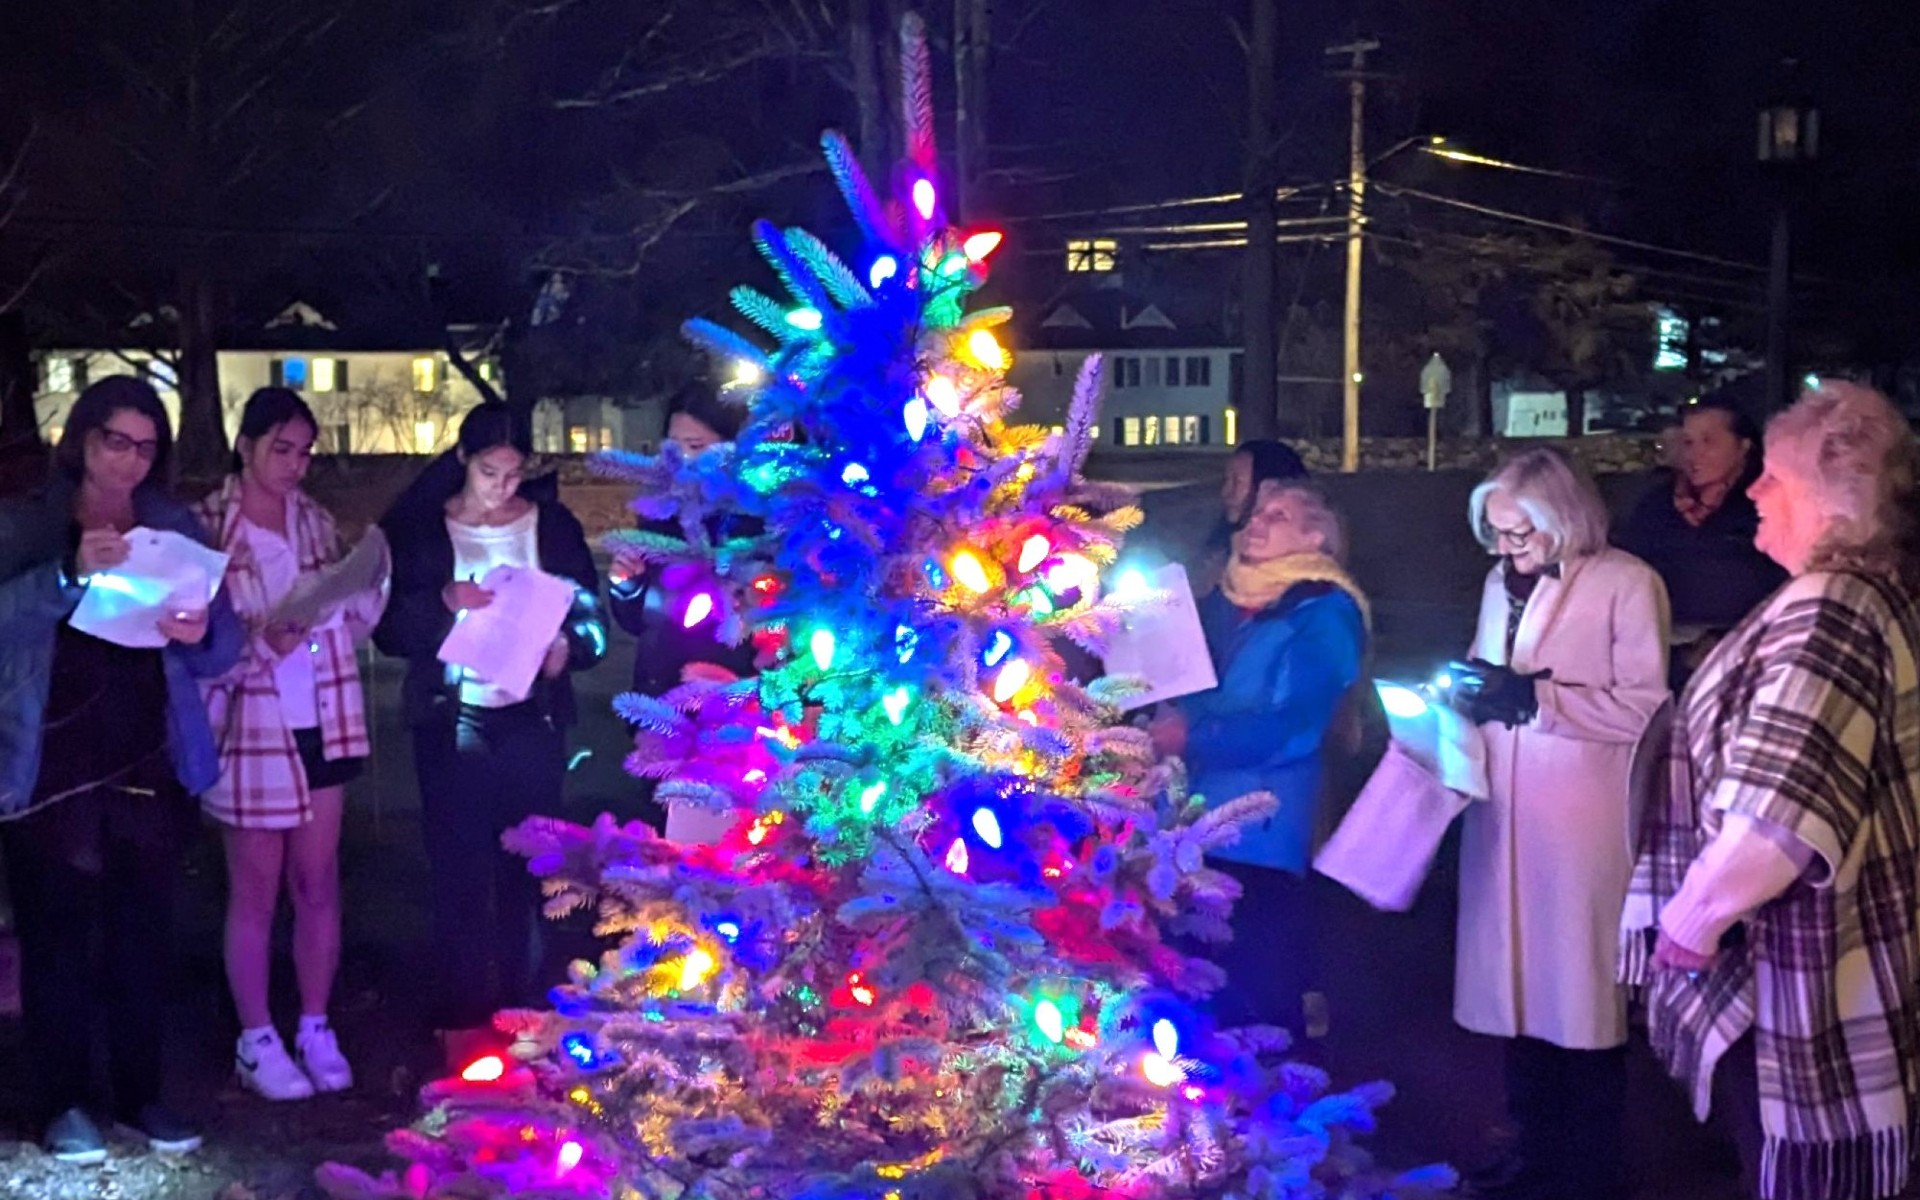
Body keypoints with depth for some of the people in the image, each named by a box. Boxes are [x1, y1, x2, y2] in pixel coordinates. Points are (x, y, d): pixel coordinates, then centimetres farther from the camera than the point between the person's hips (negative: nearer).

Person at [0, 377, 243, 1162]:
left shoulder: (176, 527, 10)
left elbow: (225, 643, 6)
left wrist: (201, 634, -15)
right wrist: (70, 576, -29)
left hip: (152, 763, 2)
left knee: (145, 931, 5)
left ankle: (140, 1093, 16)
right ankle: (64, 1102, 10)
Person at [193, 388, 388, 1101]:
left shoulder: (317, 522, 9)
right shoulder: (206, 528, -6)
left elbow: (353, 620, 9)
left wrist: (371, 580, -9)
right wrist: (261, 642, -23)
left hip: (322, 723, 4)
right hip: (251, 728, -4)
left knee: (318, 881, 8)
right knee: (255, 888, 5)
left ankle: (315, 1030, 20)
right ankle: (256, 1041, 16)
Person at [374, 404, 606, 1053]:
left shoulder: (554, 525, 3)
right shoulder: (419, 528, 1)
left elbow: (592, 616, 3)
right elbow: (388, 626, -1)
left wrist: (566, 648, -18)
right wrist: (442, 602, -19)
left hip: (531, 722, 1)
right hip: (452, 723, -1)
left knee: (524, 869, 6)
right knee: (458, 870, 2)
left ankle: (517, 1009, 17)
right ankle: (462, 1017, 10)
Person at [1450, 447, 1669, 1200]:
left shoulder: (1627, 583, -8)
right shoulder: (1502, 582, 13)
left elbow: (1647, 707, -15)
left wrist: (1536, 696, -20)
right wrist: (1471, 691, 0)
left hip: (1584, 824, -6)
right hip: (1506, 817, 6)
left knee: (1582, 992, 1)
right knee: (1521, 984, 11)